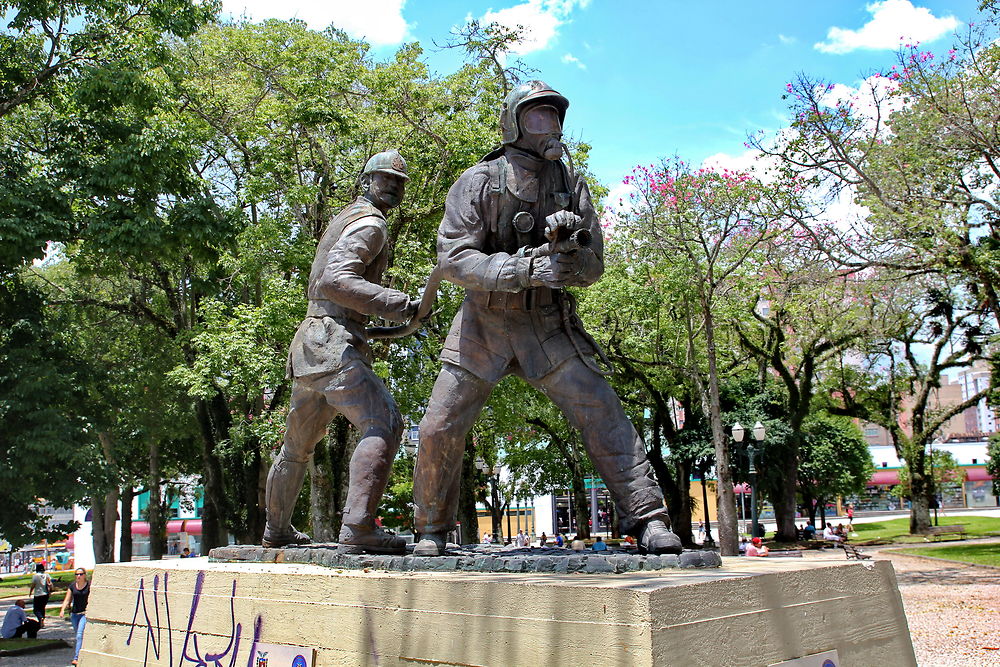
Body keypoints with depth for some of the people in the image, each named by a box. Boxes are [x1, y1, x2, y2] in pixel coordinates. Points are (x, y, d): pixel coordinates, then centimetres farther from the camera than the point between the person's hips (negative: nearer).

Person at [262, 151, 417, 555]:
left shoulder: (344, 218, 25)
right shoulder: (369, 222, -6)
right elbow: (335, 280, -21)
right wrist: (395, 304, -25)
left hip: (307, 343, 11)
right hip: (333, 342, -11)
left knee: (298, 444, 20)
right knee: (382, 423, -20)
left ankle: (277, 530, 34)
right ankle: (358, 529, -29)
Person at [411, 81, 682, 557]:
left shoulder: (571, 186, 0)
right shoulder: (478, 182, -8)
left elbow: (592, 268, 0)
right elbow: (453, 258, -18)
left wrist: (570, 245, -24)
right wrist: (525, 269, -31)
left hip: (548, 324, 2)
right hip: (484, 323, -1)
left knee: (602, 413, -11)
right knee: (440, 429, -3)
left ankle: (648, 521, -4)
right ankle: (432, 530, 17)